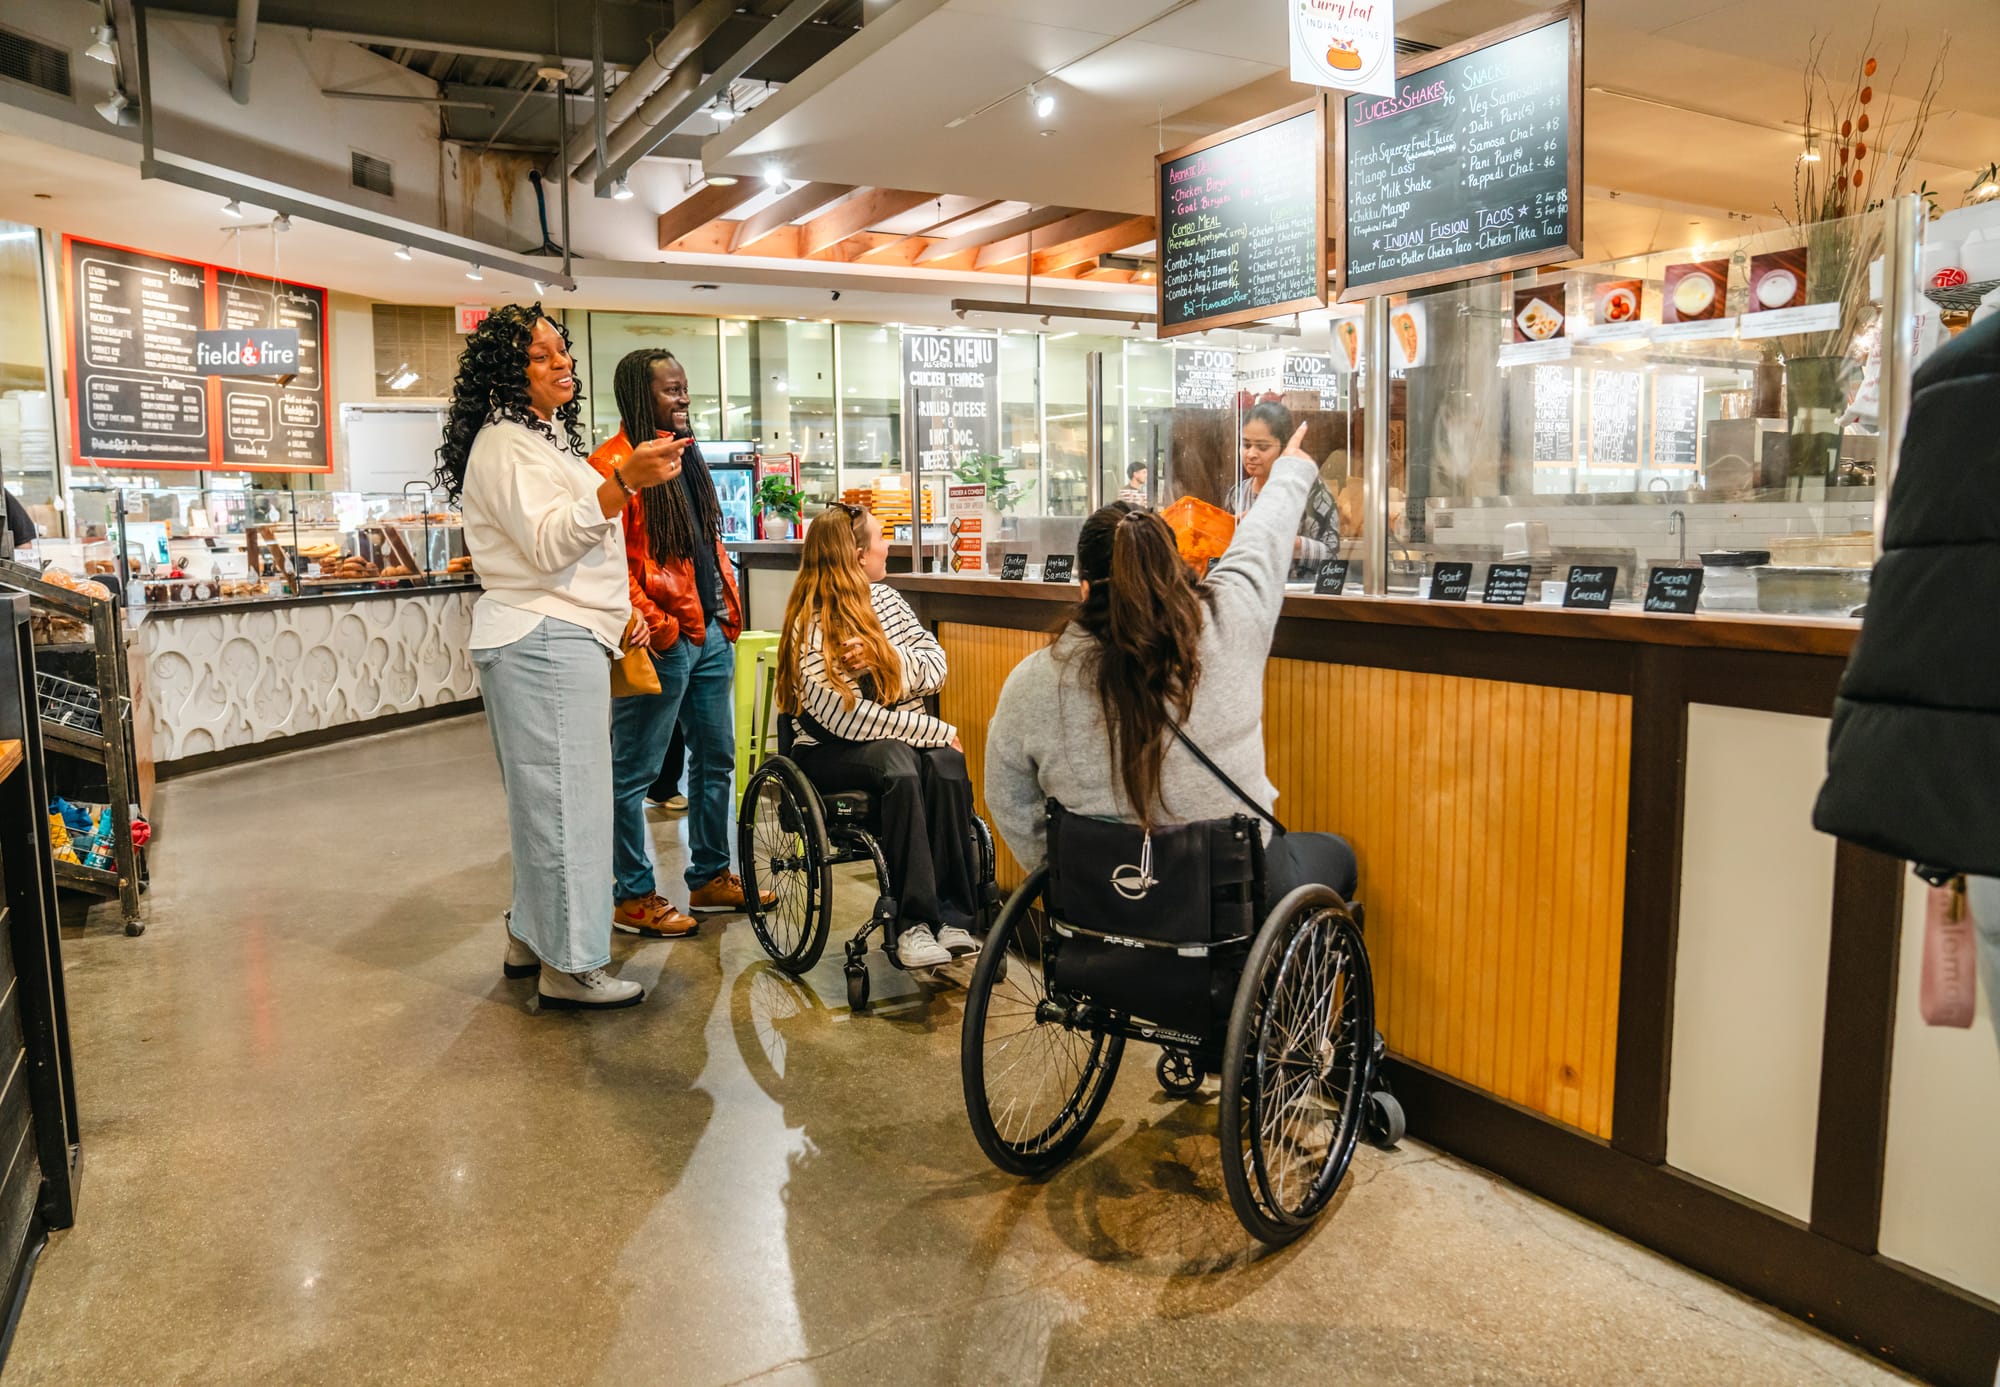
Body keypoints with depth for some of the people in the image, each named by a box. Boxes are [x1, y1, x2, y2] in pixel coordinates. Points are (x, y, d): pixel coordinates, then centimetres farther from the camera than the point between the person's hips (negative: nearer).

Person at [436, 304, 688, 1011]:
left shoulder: (545, 437, 23)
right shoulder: (505, 445, -10)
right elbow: (548, 542, -22)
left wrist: (616, 617, 30)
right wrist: (624, 481, -31)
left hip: (562, 638, 11)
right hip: (542, 641, -11)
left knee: (545, 796, 14)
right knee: (564, 798, -9)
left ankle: (531, 938, 24)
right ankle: (568, 967, -4)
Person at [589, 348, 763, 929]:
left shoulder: (687, 456, 17)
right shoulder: (614, 465, -10)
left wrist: (729, 609, 15)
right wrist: (652, 624, -19)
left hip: (711, 635, 9)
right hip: (663, 642, -9)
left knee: (716, 759, 16)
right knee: (635, 772, 2)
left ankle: (710, 876, 29)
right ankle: (634, 897, 12)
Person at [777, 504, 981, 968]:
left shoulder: (886, 598, 8)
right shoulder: (812, 625, -12)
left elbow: (936, 666, 3)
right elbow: (846, 718, -21)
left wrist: (885, 659, -16)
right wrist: (937, 730, -21)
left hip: (902, 738, 5)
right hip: (832, 751, -5)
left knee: (947, 763, -27)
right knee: (899, 764, -35)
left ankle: (954, 916, -26)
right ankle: (913, 922, -31)